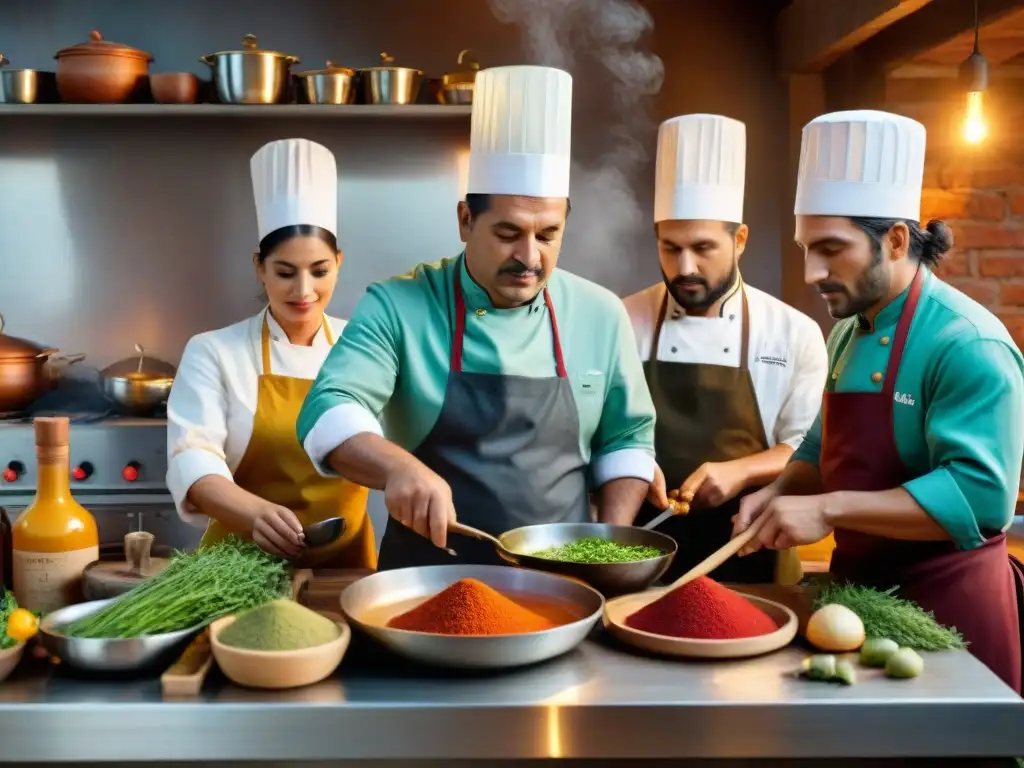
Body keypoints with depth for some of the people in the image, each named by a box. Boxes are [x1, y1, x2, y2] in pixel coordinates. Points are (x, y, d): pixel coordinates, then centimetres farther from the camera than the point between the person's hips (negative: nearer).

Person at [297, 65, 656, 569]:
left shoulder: (599, 314, 5)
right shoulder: (398, 306, -4)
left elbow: (627, 437, 12)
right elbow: (330, 412, -14)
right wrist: (399, 467, -32)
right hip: (430, 581, -2)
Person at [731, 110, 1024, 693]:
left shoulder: (968, 345, -20)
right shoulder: (850, 332, 7)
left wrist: (829, 510, -29)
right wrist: (781, 496, -2)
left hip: (946, 601, -8)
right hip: (858, 587, 8)